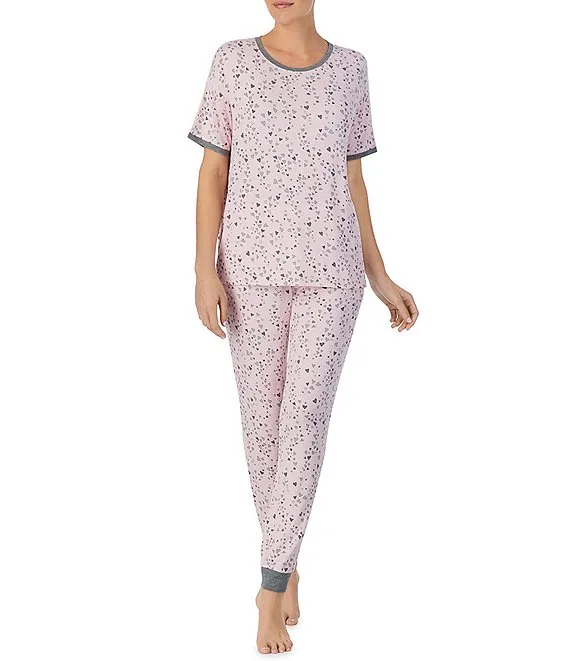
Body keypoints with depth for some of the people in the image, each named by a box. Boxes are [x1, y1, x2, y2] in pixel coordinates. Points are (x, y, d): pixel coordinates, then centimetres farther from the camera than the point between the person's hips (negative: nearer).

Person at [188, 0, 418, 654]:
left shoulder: (348, 68, 4)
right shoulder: (233, 61, 1)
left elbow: (351, 179, 9)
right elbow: (213, 172, 0)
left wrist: (379, 277, 7)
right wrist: (205, 271, -9)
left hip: (330, 271, 0)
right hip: (252, 269, 0)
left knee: (305, 421, -5)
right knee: (262, 417, 6)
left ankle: (271, 581, 2)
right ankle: (285, 562, 25)